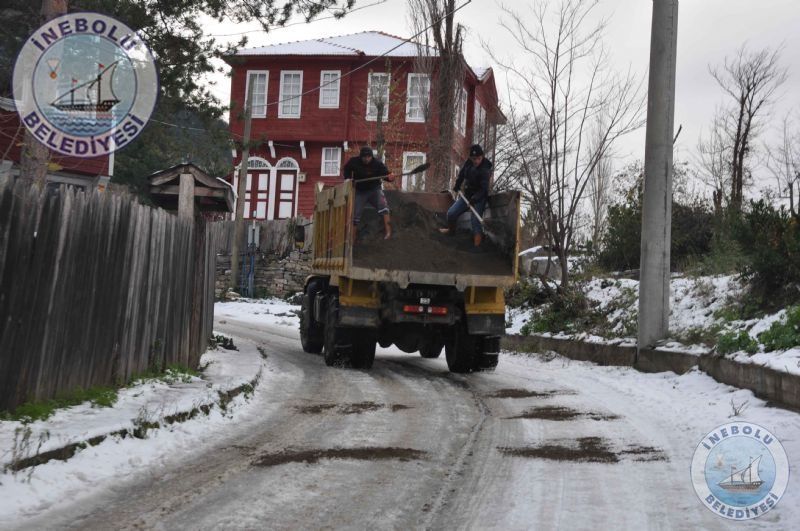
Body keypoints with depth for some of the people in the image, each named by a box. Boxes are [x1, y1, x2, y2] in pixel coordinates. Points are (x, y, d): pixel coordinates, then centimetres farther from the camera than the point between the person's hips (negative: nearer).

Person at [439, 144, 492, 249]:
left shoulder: (485, 170, -25)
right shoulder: (468, 163, -6)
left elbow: (483, 189, -29)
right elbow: (461, 174, 13)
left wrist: (473, 200, -38)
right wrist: (456, 187, 13)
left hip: (479, 198, -7)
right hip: (467, 195, 7)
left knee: (475, 222, -17)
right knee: (451, 213, 8)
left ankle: (477, 245, -15)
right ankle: (451, 230, 36)